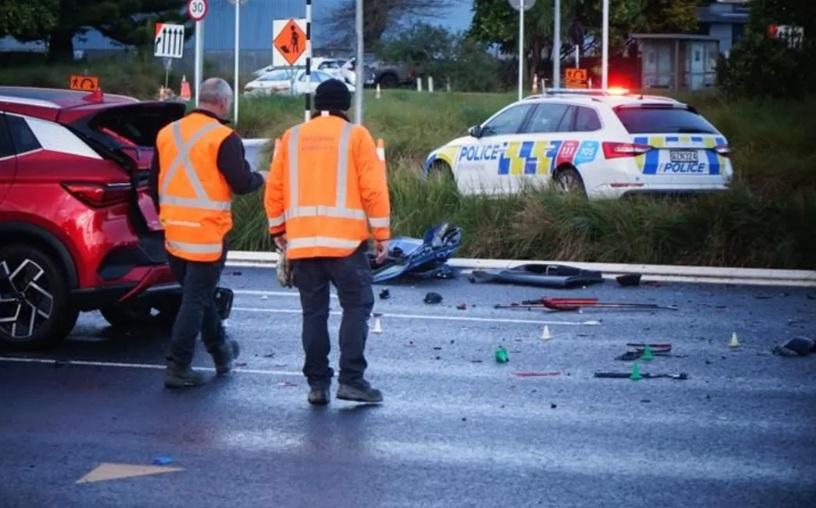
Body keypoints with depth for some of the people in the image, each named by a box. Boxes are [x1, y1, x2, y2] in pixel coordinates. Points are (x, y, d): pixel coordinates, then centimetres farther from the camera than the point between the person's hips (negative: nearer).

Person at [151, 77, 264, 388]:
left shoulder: (168, 133, 9)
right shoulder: (224, 138, -12)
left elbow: (154, 184, 14)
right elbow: (241, 184, -14)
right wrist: (260, 178, 7)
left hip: (173, 232, 7)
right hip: (207, 233, -7)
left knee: (198, 295, 21)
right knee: (196, 299, -2)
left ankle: (221, 351, 36)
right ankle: (178, 368, -4)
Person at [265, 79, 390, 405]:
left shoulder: (292, 137, 11)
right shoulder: (355, 135, 1)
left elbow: (274, 188, 12)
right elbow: (373, 187, -5)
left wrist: (278, 230, 23)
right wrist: (381, 233, 1)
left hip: (301, 241, 4)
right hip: (345, 240, -4)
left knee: (313, 311, 9)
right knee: (356, 306, 3)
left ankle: (317, 384, 7)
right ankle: (351, 379, -6)